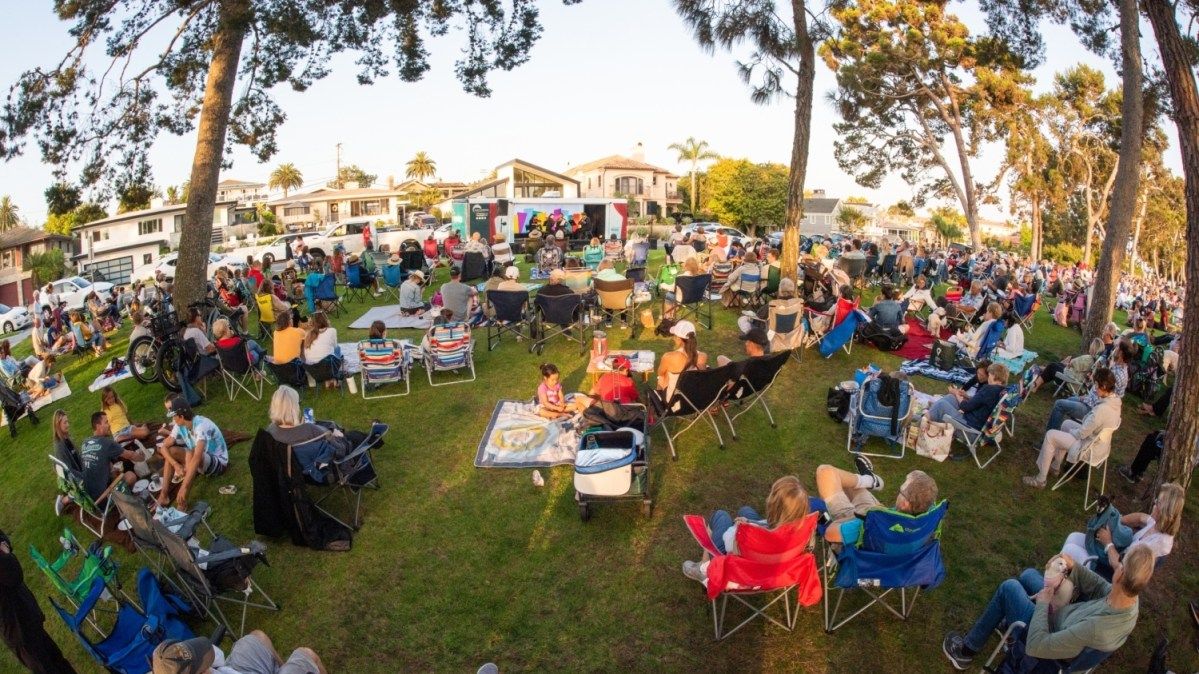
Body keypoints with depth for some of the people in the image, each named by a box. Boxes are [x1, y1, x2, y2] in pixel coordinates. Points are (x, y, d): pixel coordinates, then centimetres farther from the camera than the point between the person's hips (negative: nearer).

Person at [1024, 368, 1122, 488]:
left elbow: (1081, 433, -25)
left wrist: (1071, 431, -6)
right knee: (1067, 423, 26)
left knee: (1050, 435, -2)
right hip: (1101, 442, 9)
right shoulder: (1115, 400, -8)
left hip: (1089, 448, -9)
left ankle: (1040, 479, 9)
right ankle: (1055, 466, 36)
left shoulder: (1102, 409, -36)